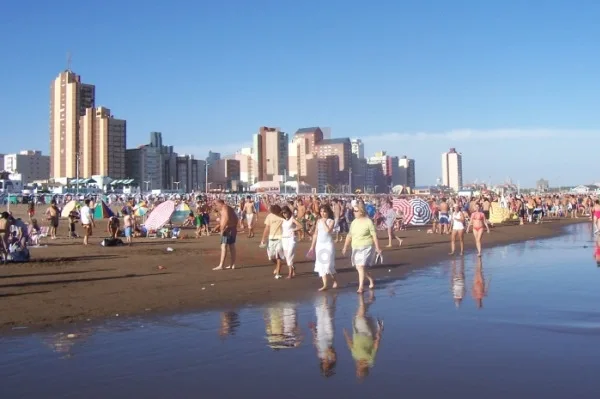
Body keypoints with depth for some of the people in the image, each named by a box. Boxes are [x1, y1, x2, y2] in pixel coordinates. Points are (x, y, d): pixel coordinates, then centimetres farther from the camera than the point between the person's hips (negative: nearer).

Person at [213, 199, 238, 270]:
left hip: (227, 229, -10)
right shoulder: (230, 208, 19)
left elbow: (227, 218, -25)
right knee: (232, 247, 13)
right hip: (233, 229, 10)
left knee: (224, 247, -13)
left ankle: (221, 265, -17)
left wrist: (222, 229, -24)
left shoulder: (224, 208, -11)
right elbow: (236, 218, 21)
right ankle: (232, 264, 17)